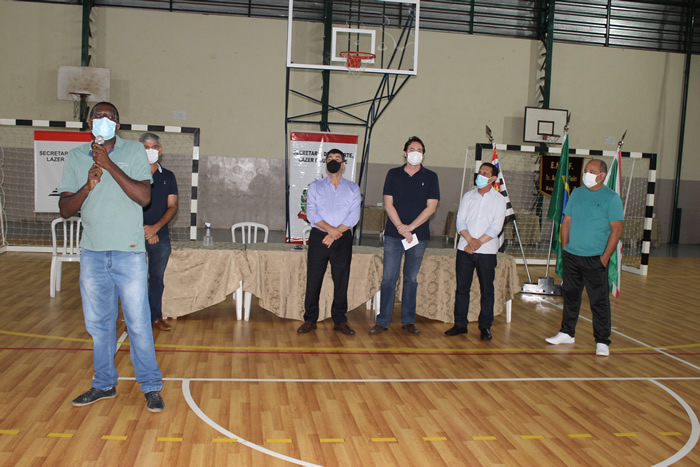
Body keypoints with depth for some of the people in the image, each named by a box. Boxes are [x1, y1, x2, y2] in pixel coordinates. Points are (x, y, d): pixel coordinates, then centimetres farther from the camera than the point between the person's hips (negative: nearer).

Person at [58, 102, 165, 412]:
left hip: (129, 252, -3)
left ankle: (151, 386, 11)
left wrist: (110, 165, -16)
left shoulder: (134, 151, 0)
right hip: (92, 253, 3)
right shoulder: (75, 158, 8)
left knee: (138, 322, -1)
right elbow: (65, 209, 4)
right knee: (98, 323, 12)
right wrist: (88, 186, -13)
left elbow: (144, 197, -13)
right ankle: (104, 384, 27)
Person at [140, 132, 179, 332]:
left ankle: (156, 317, 18)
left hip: (160, 235, 2)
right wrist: (142, 229, -10)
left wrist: (155, 228, -12)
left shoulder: (168, 177, 8)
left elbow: (172, 206, 2)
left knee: (157, 277, 9)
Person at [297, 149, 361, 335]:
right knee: (313, 280, 1)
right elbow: (311, 213, -3)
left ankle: (339, 320, 14)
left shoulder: (353, 188, 9)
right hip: (318, 237, 0)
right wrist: (329, 228, -17)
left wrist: (336, 233, -12)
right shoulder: (315, 187, 8)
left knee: (341, 281, 4)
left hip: (342, 239, 0)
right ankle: (310, 320, 10)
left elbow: (354, 215, -2)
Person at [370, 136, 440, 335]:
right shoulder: (393, 174, 6)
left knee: (411, 279, 8)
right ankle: (383, 321, 4)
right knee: (388, 278, -1)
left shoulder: (430, 177, 5)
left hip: (418, 235, 0)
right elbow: (388, 203, 0)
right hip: (393, 234, 0)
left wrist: (410, 227, -10)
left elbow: (431, 206, -2)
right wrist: (400, 226, -12)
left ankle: (408, 321, 16)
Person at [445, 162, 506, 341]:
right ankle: (460, 324, 14)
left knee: (487, 289, 2)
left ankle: (485, 327, 11)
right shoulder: (468, 196, 10)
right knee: (462, 287, 5)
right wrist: (470, 240, -13)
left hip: (487, 251, -2)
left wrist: (479, 242, -14)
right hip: (464, 249, 2)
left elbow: (496, 226, -6)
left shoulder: (499, 199, 2)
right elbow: (460, 221, 3)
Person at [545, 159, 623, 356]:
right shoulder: (576, 193, 9)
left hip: (595, 259, -5)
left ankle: (602, 342, 8)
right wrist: (565, 247, 7)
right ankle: (567, 333, 27)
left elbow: (616, 229, -8)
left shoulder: (611, 198, -6)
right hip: (571, 256, 5)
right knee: (570, 296, 14)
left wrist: (605, 257, -12)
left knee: (599, 301, -1)